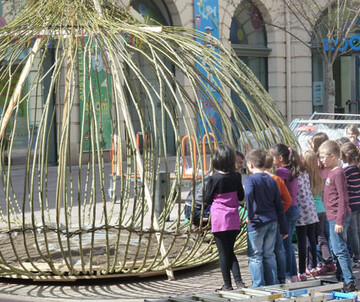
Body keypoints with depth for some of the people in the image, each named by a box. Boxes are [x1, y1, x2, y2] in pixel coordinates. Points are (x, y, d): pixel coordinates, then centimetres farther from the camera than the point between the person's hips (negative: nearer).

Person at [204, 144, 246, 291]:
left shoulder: (214, 179, -13)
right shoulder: (236, 177, -2)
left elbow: (207, 200, -4)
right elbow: (241, 196, 9)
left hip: (219, 220, -4)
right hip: (234, 219, 4)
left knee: (223, 252, 5)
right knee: (230, 251, 15)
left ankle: (227, 285, 10)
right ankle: (238, 280, 2)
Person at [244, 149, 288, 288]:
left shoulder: (250, 179, -7)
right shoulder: (272, 181, 9)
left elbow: (248, 194, -31)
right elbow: (279, 206, 10)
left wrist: (250, 214, -21)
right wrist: (283, 229, 14)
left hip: (257, 223, -5)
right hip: (272, 222, 6)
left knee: (255, 256, 3)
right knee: (269, 255, 14)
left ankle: (258, 286, 2)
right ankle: (271, 285, 17)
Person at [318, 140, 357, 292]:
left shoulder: (338, 173, -16)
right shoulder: (331, 172, 14)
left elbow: (343, 198, -19)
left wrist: (340, 221, -21)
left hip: (338, 217, -10)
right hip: (333, 217, 10)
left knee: (339, 250, -9)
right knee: (338, 249, 18)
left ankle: (350, 282, -8)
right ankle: (343, 276, 28)